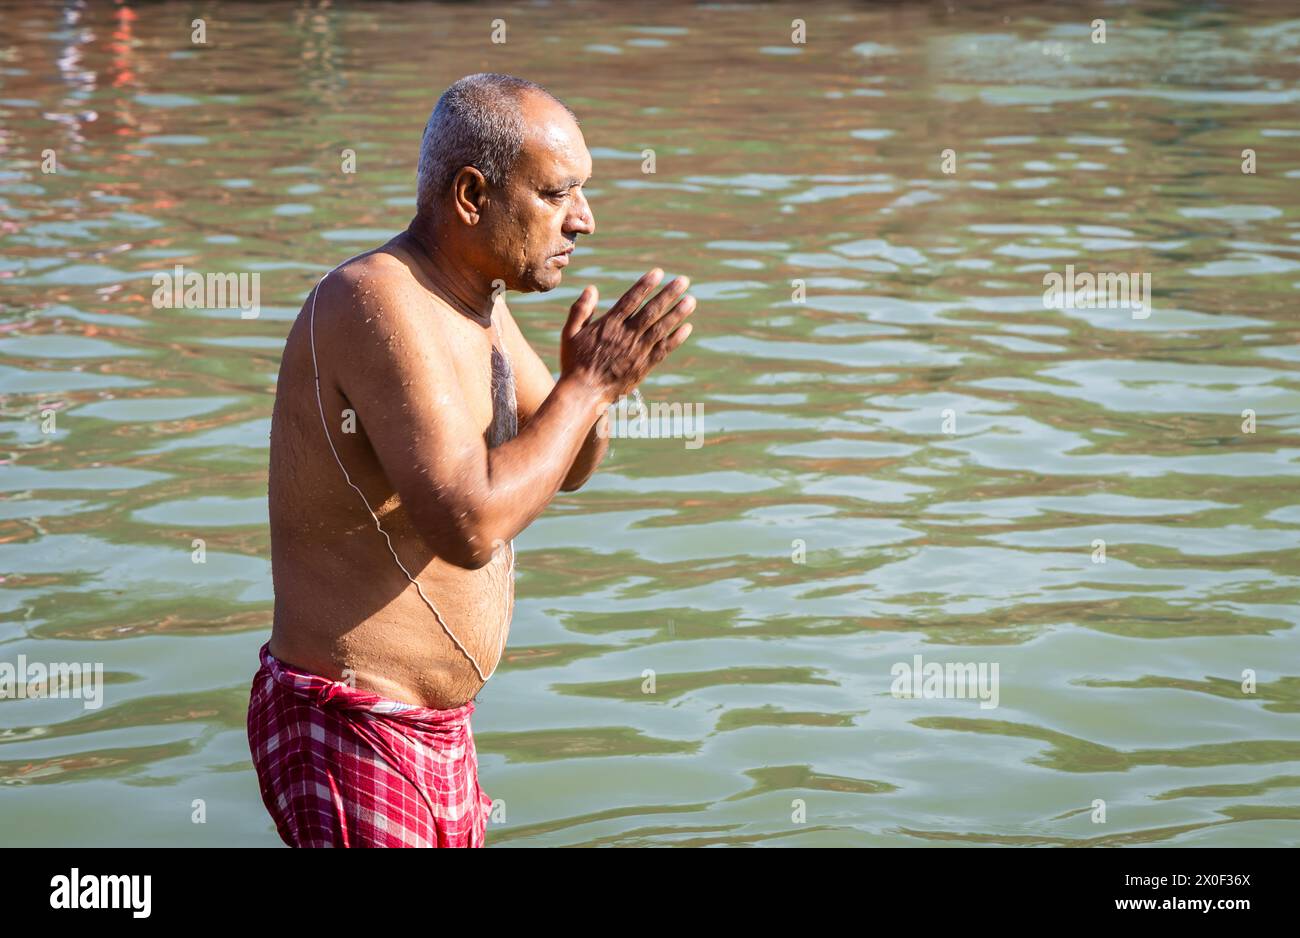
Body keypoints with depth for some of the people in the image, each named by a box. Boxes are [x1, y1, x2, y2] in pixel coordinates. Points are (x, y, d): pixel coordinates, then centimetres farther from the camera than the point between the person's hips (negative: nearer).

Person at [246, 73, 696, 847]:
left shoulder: (471, 297, 7)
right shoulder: (379, 300, -22)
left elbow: (569, 469, 17)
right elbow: (469, 526, -31)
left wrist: (590, 383, -5)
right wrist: (590, 384, -22)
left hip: (438, 729, 10)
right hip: (350, 734, -10)